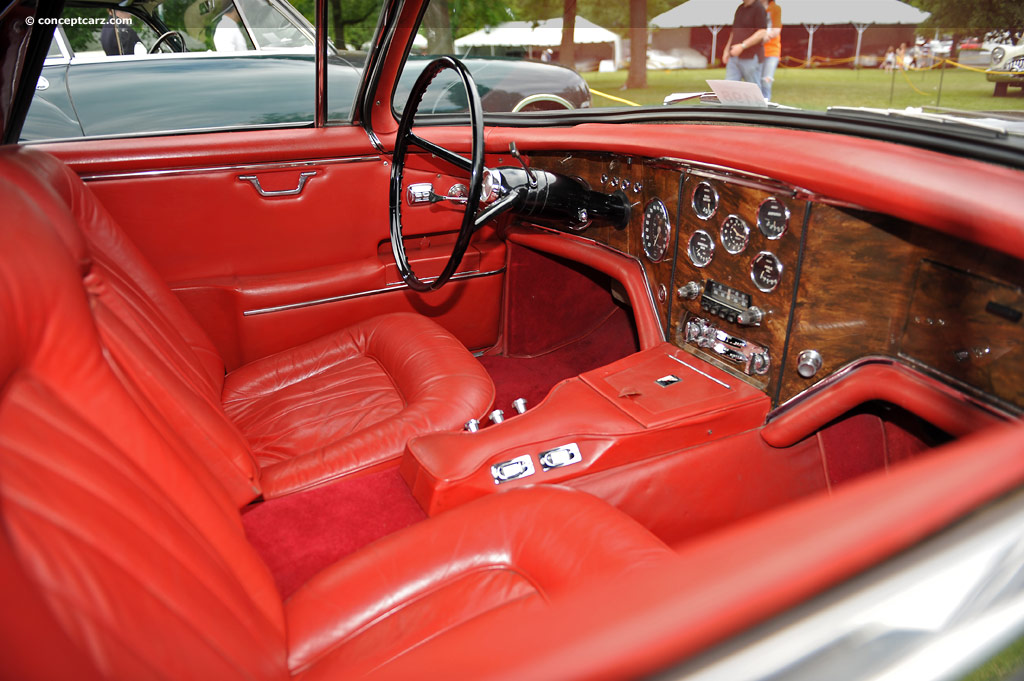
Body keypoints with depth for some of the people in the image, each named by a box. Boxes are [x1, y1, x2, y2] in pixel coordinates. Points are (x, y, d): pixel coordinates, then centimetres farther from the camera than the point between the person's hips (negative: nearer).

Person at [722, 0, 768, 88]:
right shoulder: (740, 8, 16)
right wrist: (726, 50, 15)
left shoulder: (759, 8, -8)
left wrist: (742, 46, -23)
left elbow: (762, 32, -16)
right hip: (734, 57, 7)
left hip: (751, 57, -7)